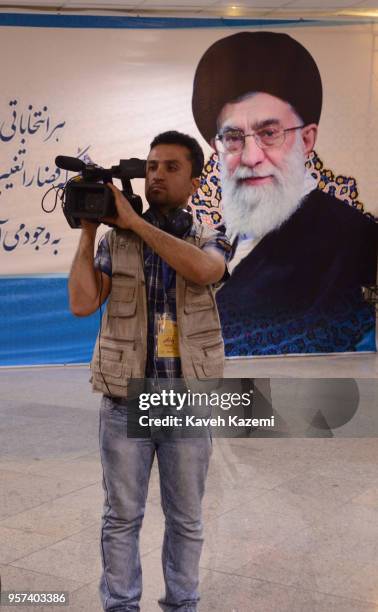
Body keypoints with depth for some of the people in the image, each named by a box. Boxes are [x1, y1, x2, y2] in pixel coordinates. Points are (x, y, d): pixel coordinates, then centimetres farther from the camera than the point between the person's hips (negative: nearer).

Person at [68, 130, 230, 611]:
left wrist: (132, 220, -21)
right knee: (122, 517, 10)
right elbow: (82, 303, -9)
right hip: (125, 402, 0)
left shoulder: (210, 240, 2)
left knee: (185, 519, 13)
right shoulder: (115, 240, 3)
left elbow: (202, 270, -22)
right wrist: (87, 230, -10)